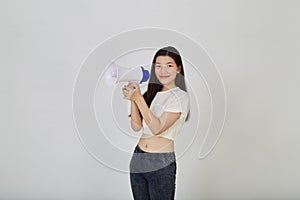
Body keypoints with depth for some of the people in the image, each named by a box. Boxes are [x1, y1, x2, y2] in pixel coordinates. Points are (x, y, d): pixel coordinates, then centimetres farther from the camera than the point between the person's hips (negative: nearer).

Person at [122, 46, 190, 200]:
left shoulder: (180, 96, -9)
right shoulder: (151, 93, 9)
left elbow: (157, 128, -17)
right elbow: (136, 126, 1)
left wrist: (138, 98, -21)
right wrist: (132, 99, -12)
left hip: (161, 164, -5)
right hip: (138, 158, 6)